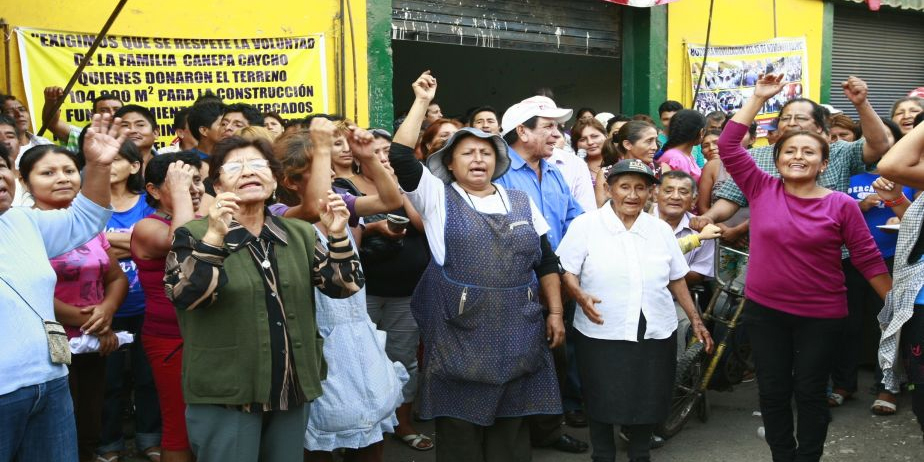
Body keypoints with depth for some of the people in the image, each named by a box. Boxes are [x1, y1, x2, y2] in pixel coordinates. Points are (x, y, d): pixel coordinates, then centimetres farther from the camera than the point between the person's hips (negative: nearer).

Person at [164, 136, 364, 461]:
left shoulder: (299, 234, 7)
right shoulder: (194, 235, -5)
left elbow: (344, 287, 2)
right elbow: (184, 296, -20)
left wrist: (337, 236, -13)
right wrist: (215, 237, -31)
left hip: (292, 391, 5)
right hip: (225, 397, -4)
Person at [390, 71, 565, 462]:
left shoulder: (522, 202, 11)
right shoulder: (438, 198, 1)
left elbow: (546, 262, 12)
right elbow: (399, 156, -13)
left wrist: (556, 312, 6)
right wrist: (422, 103, -9)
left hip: (517, 331, 3)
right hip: (460, 331, -3)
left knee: (512, 426, 13)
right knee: (460, 425, 6)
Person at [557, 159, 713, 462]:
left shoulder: (661, 229, 8)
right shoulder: (585, 225, -4)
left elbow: (676, 279, 15)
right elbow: (566, 272, -6)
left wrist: (695, 320, 14)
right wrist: (581, 296, -24)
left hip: (656, 335, 3)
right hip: (601, 335, -3)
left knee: (647, 403, 11)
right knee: (603, 403, 6)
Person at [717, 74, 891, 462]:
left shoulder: (841, 205, -8)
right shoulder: (761, 189, -3)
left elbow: (868, 259, -2)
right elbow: (728, 146, -7)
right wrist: (758, 98, -7)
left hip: (821, 316, -2)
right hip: (764, 310, 2)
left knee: (810, 393, 11)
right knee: (773, 392, 13)